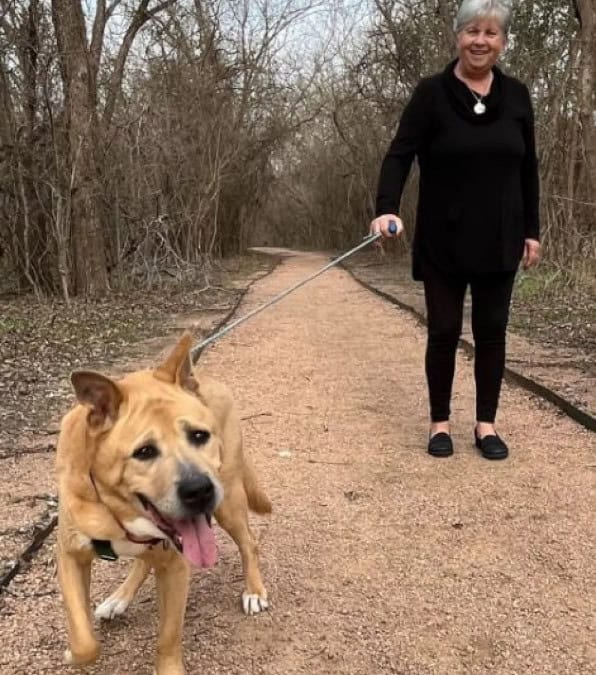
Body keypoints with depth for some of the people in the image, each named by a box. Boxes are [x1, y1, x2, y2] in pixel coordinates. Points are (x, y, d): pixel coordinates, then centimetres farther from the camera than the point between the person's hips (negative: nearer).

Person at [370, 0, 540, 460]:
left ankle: (486, 423, 21)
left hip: (499, 241, 3)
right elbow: (400, 155, -13)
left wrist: (532, 230, 7)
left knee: (492, 332, 7)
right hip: (443, 243, -2)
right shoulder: (432, 93, -5)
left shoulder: (516, 95, 5)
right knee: (444, 332, 4)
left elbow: (527, 169, 9)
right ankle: (440, 422, 20)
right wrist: (387, 208, -30)